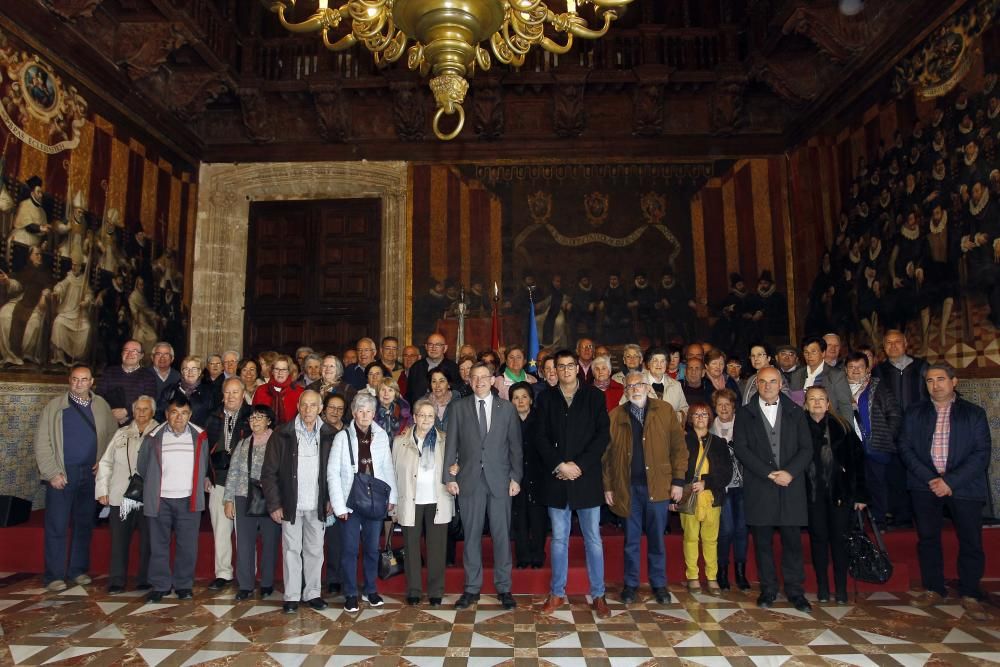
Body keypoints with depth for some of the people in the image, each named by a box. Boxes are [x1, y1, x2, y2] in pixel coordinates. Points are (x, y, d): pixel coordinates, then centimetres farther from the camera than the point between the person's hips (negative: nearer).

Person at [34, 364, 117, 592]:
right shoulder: (54, 406, -2)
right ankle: (54, 575, 10)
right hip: (62, 474, -3)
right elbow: (42, 442, -4)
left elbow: (113, 435, 8)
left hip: (91, 473, 3)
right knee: (57, 526, 1)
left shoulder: (101, 406, 6)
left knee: (84, 524, 10)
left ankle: (78, 569, 21)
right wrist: (52, 473, -9)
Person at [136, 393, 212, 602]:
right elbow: (142, 467, 12)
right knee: (159, 545, 6)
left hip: (189, 500, 0)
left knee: (187, 545, 3)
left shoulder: (200, 437, 3)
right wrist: (150, 488, 14)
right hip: (160, 500, 0)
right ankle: (160, 586, 17)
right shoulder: (154, 437, 1)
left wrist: (205, 480, 11)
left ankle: (184, 585, 15)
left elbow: (205, 465, 18)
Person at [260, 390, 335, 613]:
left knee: (315, 550, 9)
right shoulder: (282, 434, -5)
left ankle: (313, 593, 22)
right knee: (291, 550, 6)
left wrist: (330, 499, 1)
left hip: (317, 505, 2)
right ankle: (292, 596, 17)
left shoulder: (328, 435, 0)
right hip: (291, 504, -1)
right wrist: (274, 504, -6)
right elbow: (269, 472, -3)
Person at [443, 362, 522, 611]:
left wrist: (516, 477, -1)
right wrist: (449, 476, -2)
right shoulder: (459, 408, 5)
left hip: (500, 480, 0)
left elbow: (515, 446, 6)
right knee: (471, 536, 7)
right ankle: (472, 588, 19)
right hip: (469, 480, 0)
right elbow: (451, 444, 4)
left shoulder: (507, 408, 6)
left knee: (501, 535, 5)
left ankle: (503, 588, 18)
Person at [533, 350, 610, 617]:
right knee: (559, 538, 10)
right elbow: (540, 437, 2)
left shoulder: (594, 395, 2)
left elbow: (602, 435, -3)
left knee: (593, 538, 5)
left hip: (587, 477, -1)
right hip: (556, 478, 1)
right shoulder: (546, 398, 6)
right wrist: (559, 465, -10)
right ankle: (557, 593, 22)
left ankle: (598, 595, 17)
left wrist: (579, 465, -11)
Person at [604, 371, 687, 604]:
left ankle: (659, 584, 24)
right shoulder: (615, 416, 4)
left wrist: (678, 480, -4)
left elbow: (678, 446, 1)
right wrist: (607, 486, 1)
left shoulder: (665, 410, 2)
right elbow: (607, 454, 5)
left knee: (656, 539, 10)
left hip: (658, 485, -1)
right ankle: (631, 584, 23)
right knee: (631, 539, 10)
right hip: (628, 487, 1)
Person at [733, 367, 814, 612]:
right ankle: (768, 589, 16)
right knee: (763, 541, 4)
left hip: (791, 485, 1)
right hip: (759, 487, -1)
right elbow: (741, 448, -3)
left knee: (793, 539, 3)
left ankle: (794, 589, 16)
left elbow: (806, 449, 4)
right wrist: (769, 474, -11)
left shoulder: (795, 413, 10)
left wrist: (789, 472, -12)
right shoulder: (745, 414, 6)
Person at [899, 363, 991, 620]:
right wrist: (930, 478, -11)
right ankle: (933, 590, 20)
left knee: (971, 542, 2)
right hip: (925, 486, 2)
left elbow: (981, 453, -3)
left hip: (964, 487, -1)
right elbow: (905, 447, 3)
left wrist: (950, 481, -13)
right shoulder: (914, 413, 9)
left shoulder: (974, 413, 4)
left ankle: (970, 596, 17)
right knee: (927, 539, 7)